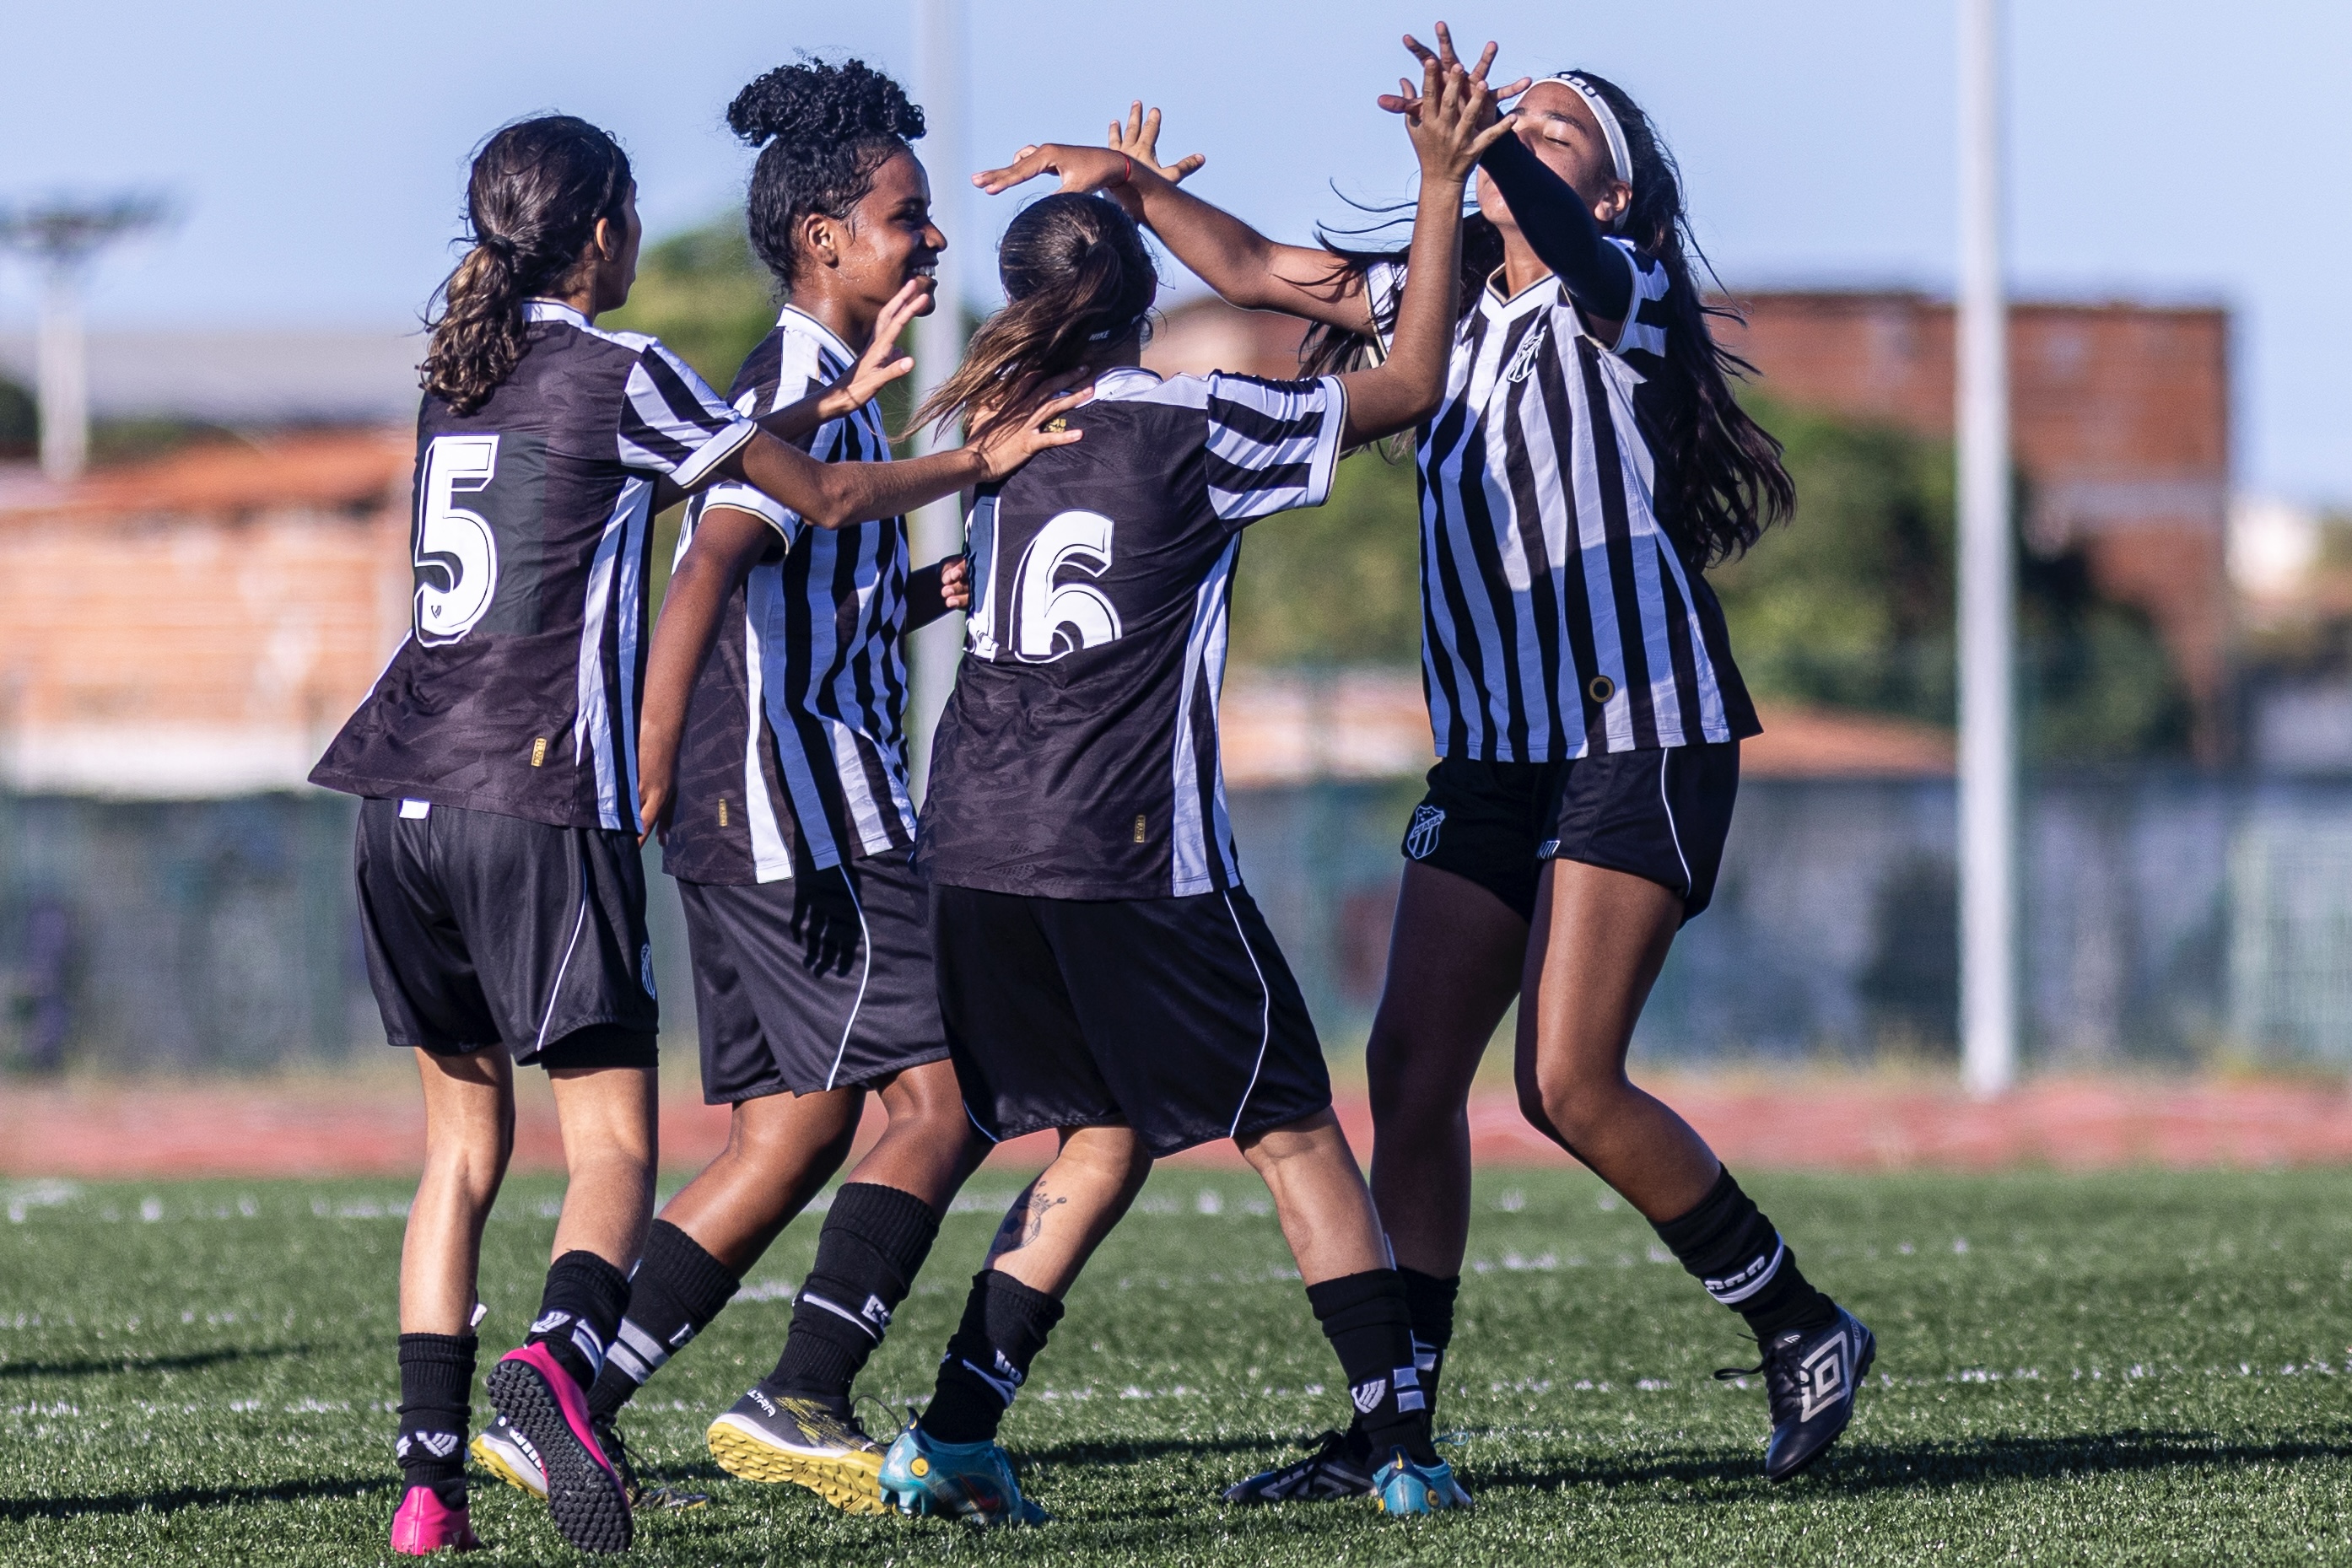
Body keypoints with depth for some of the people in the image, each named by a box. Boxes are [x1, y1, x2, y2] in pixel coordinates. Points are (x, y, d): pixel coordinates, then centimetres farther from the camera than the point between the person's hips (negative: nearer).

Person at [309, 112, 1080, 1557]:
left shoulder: (463, 377, 16)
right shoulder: (620, 372, -4)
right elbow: (823, 497, 6)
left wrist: (835, 392, 38)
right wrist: (979, 462, 22)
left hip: (406, 809, 7)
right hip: (541, 805, -6)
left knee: (464, 1139, 12)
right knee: (612, 1136, -6)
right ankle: (561, 1354, -34)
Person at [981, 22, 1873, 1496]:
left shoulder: (1623, 294, -7)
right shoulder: (1446, 299, 14)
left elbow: (1564, 242, -29)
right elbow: (1259, 269, 21)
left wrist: (1483, 146, -49)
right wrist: (1142, 186, 9)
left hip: (1641, 738, -7)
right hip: (1491, 751, 7)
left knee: (1569, 1083, -15)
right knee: (1411, 1070, -1)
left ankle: (1804, 1325, 2)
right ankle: (1389, 1428, 2)